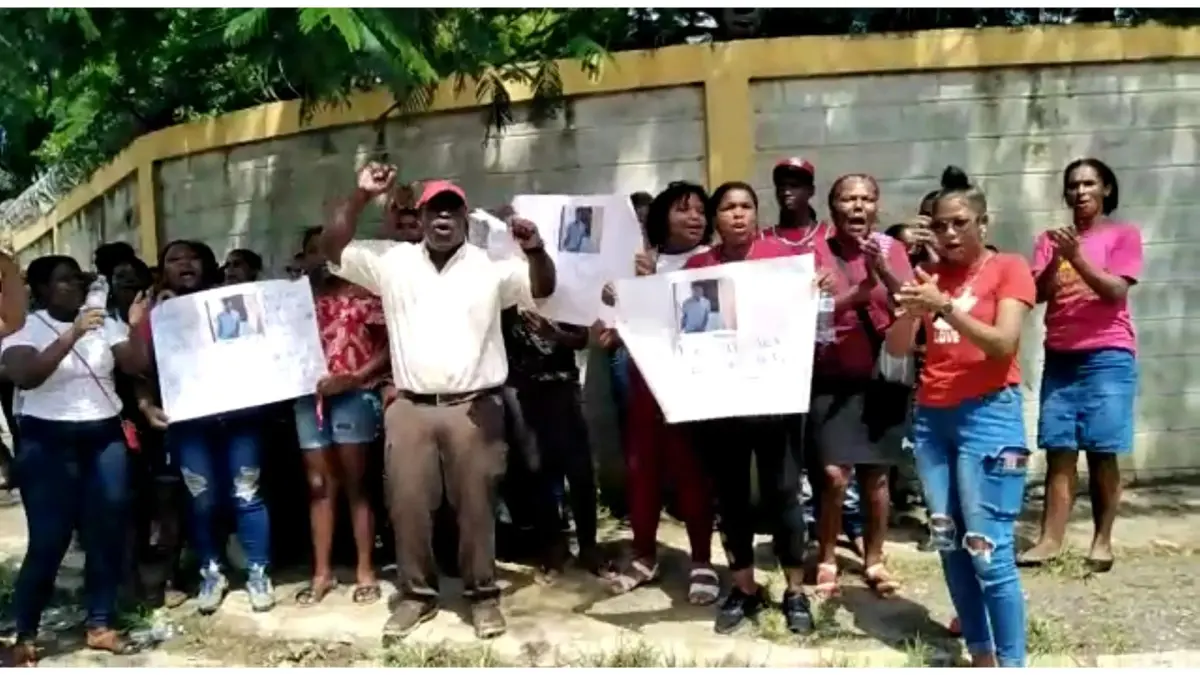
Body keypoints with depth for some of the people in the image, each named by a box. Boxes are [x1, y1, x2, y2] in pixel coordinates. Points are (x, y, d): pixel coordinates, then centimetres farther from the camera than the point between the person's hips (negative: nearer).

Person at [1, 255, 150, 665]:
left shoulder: (104, 323, 8)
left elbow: (136, 366, 0)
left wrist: (138, 327, -16)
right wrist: (72, 335, -28)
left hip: (105, 437, 4)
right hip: (49, 442, -4)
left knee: (107, 533, 4)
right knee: (49, 540, -5)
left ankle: (100, 623, 16)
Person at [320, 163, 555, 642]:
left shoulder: (490, 265, 4)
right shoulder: (393, 261, 8)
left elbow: (542, 288, -4)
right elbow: (332, 250, 6)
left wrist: (535, 249, -24)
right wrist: (361, 198, -5)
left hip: (474, 407, -2)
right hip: (410, 407, 2)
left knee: (476, 504, 4)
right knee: (407, 504, 6)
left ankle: (483, 595, 17)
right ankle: (417, 594, 21)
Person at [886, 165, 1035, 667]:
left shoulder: (1009, 268, 1)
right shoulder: (930, 277, 15)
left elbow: (1004, 344, -13)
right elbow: (897, 350, 6)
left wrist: (945, 307, -22)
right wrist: (911, 312, -14)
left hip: (988, 415, -5)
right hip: (931, 418, 6)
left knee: (988, 549, -10)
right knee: (949, 544, 6)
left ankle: (1011, 663, -2)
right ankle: (980, 656, 16)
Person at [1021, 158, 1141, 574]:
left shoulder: (1123, 234, 3)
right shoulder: (1050, 240, 12)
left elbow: (1116, 293, -9)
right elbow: (1038, 294, 2)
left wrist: (1077, 257, -19)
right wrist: (1055, 260, -15)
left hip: (1108, 358, -3)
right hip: (1059, 357, 3)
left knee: (1102, 454, -1)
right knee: (1059, 452, -1)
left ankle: (1102, 540, 7)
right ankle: (1050, 539, -2)